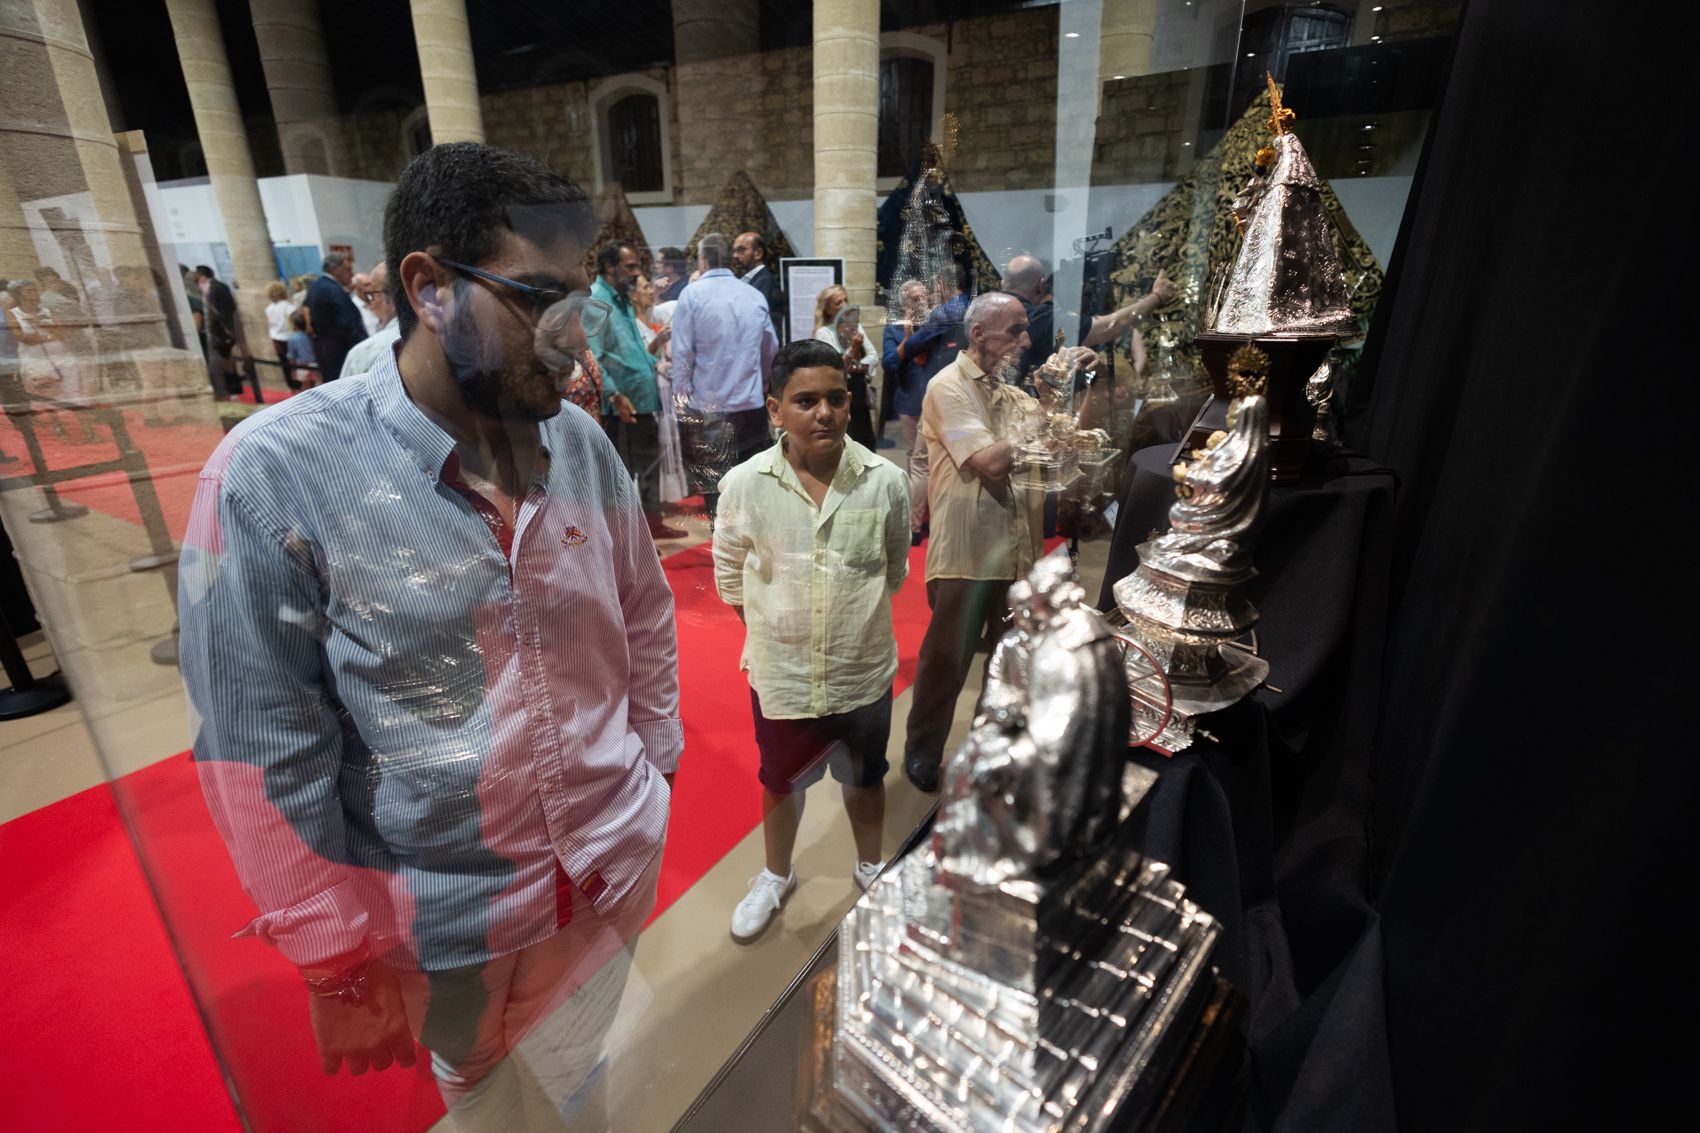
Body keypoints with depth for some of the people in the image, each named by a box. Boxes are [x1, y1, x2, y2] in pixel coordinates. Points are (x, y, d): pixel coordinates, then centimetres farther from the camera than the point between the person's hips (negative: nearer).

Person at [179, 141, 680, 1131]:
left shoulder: (582, 440, -8)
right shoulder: (275, 476, -20)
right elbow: (262, 756, -15)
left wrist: (655, 760, 9)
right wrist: (341, 957, -8)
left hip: (618, 871, 3)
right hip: (457, 920, -3)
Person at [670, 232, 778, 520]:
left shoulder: (693, 294, -7)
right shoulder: (755, 296, 4)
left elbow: (682, 352, -9)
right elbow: (770, 350, 11)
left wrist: (683, 393, 3)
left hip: (710, 407, -3)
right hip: (753, 404, 4)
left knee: (715, 486, 6)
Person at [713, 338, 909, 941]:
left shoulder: (886, 481, -15)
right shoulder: (744, 485, -17)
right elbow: (730, 575, 0)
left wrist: (856, 617, 7)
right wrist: (776, 628, 4)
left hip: (865, 672, 1)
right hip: (780, 675, 0)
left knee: (865, 778, 25)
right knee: (780, 781, 24)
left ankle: (870, 865, 54)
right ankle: (776, 875, 53)